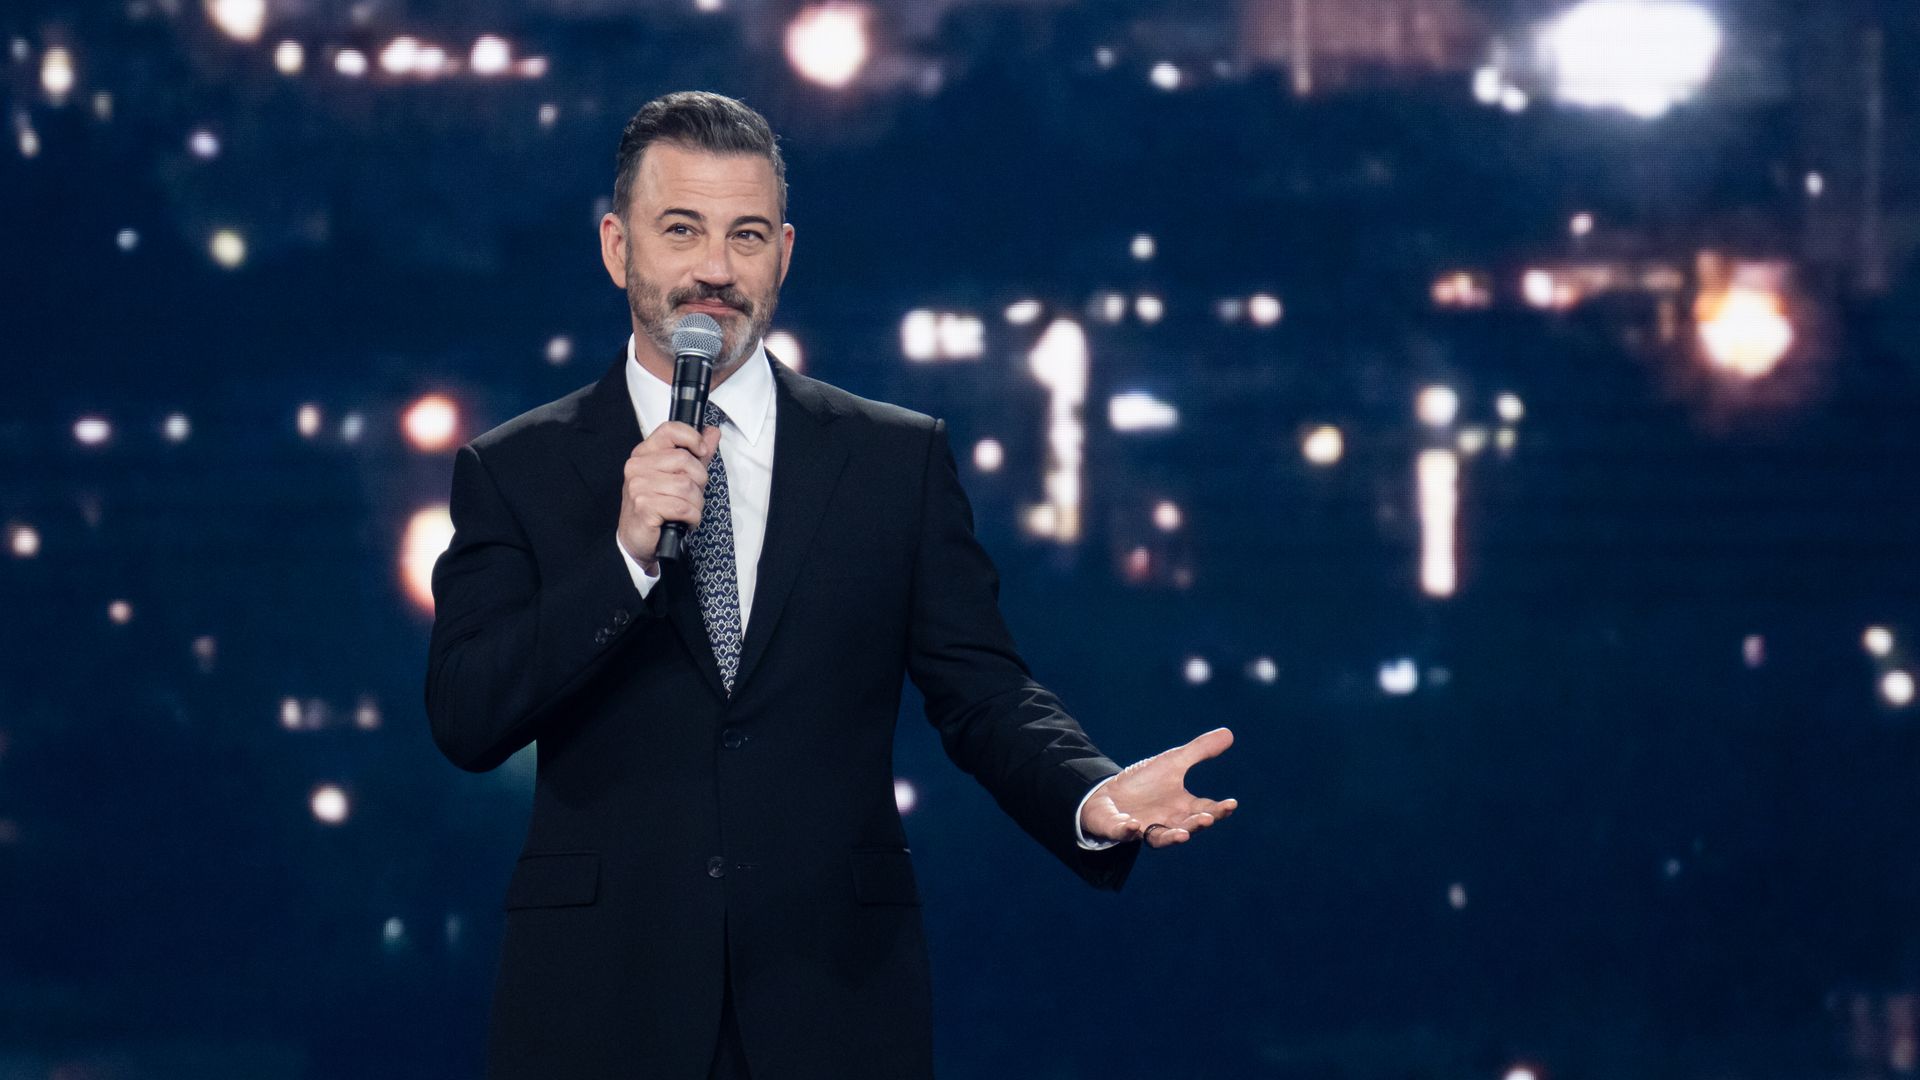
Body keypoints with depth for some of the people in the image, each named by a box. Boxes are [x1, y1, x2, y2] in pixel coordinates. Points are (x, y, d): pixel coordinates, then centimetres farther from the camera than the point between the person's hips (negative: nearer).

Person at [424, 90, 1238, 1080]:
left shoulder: (900, 459, 6)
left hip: (835, 999, 1)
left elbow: (981, 693, 2)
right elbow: (465, 723, -6)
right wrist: (625, 552, -18)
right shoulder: (514, 472, 4)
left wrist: (1094, 799, -19)